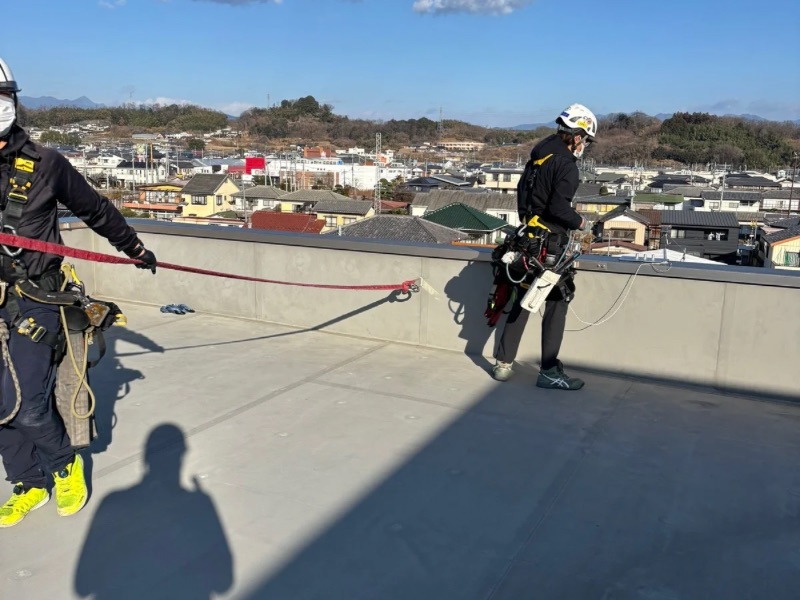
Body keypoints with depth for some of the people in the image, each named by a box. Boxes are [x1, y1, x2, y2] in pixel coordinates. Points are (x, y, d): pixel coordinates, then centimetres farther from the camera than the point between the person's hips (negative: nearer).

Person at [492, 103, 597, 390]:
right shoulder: (567, 164, -15)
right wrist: (581, 222, -7)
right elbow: (558, 207, -23)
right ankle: (549, 371, 4)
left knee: (522, 300, 14)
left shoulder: (539, 154, 11)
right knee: (557, 302, 0)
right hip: (551, 243, -8)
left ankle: (503, 362, 19)